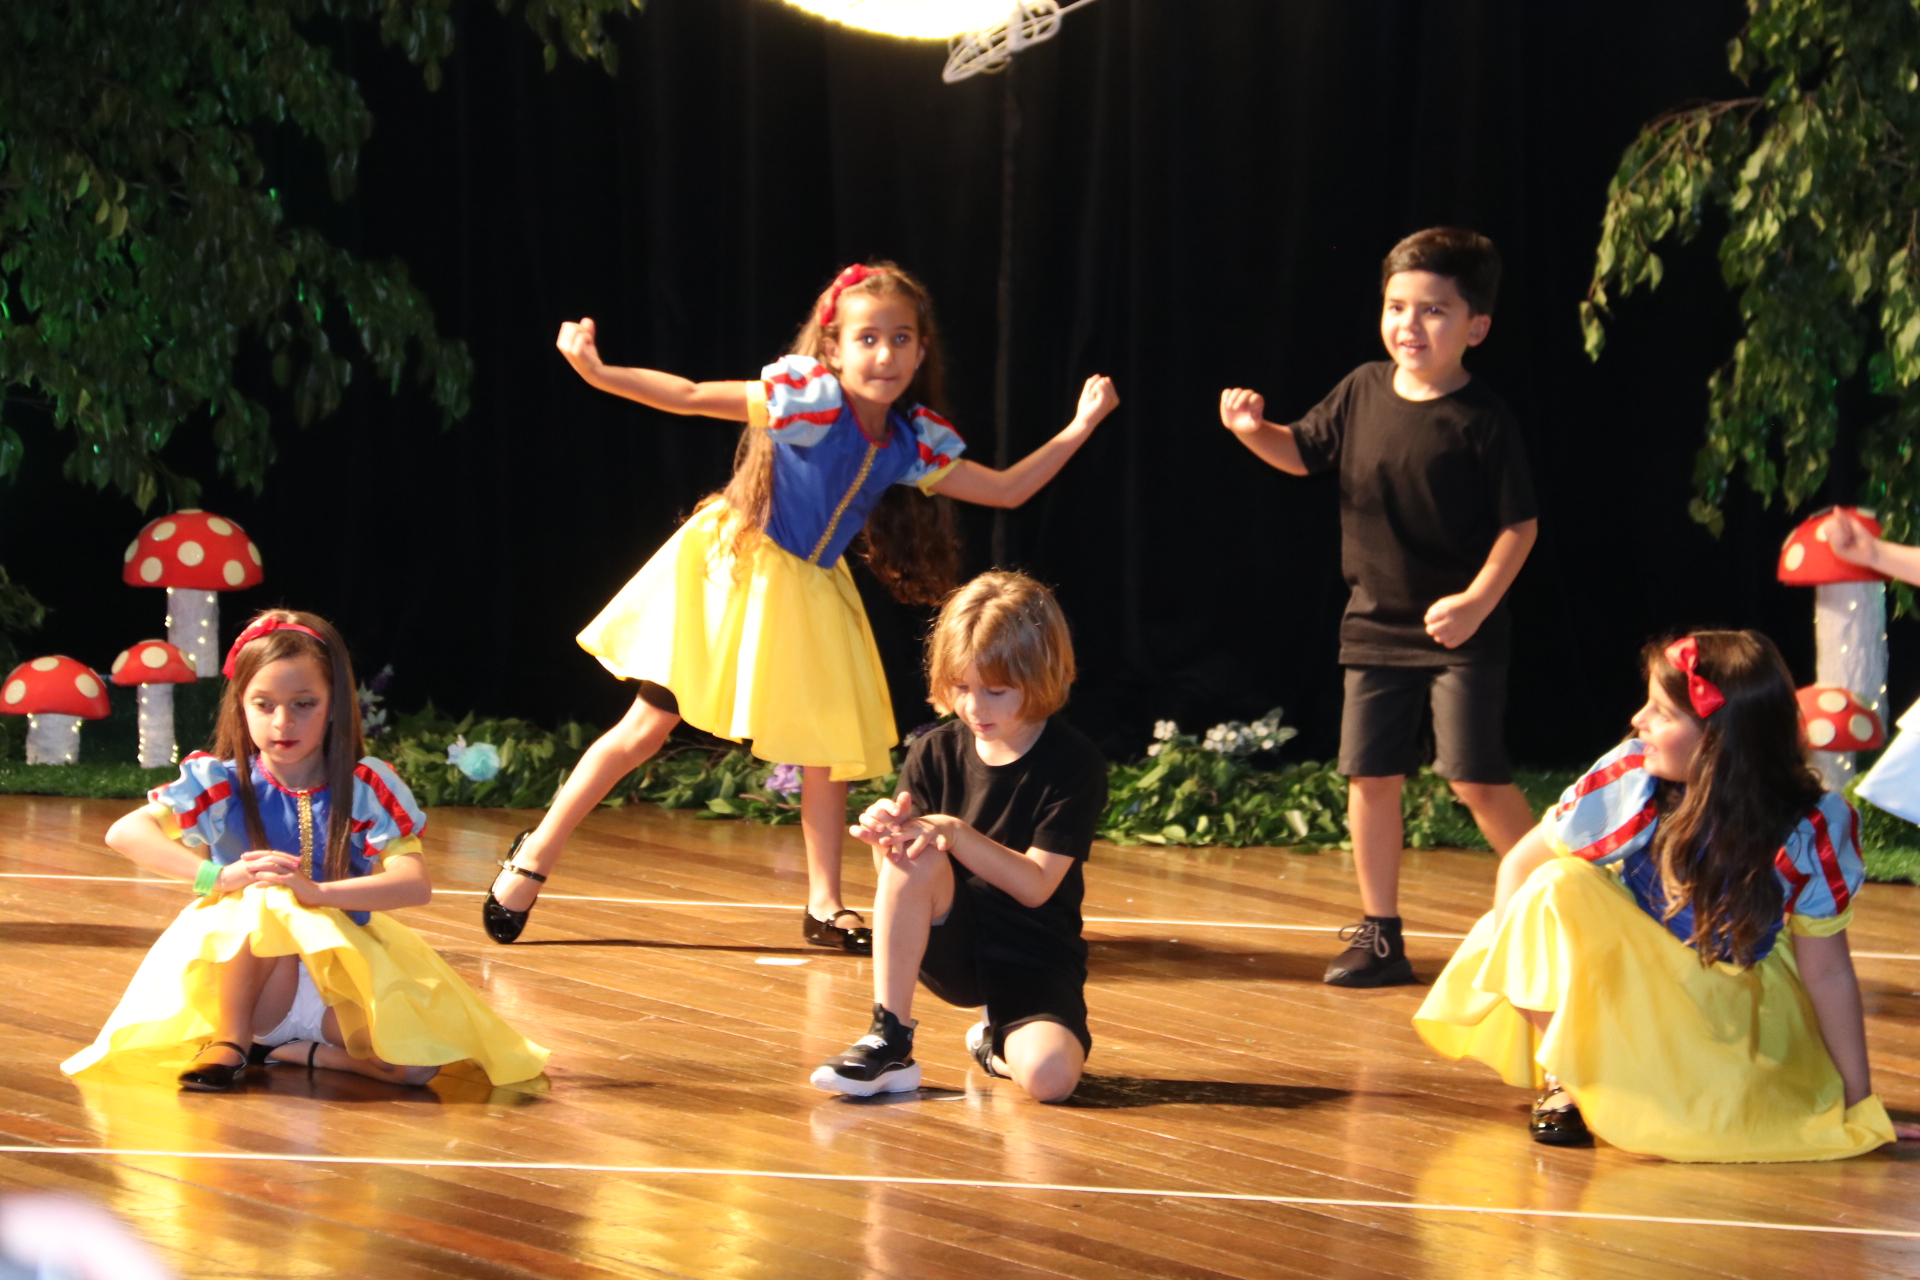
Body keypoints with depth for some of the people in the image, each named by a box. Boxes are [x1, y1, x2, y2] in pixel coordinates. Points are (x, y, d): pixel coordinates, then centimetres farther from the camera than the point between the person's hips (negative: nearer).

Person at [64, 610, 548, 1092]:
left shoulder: (367, 789, -4)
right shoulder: (222, 785, -3)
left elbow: (416, 884, -18)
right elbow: (125, 832, -15)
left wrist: (319, 892, -34)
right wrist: (218, 876, -29)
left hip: (342, 979, 2)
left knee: (416, 1063, -26)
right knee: (266, 900, -32)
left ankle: (280, 1049, -3)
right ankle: (230, 1041, -14)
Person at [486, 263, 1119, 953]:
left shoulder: (911, 446, -4)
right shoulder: (803, 400, -21)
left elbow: (1006, 489, 6)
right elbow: (688, 397, -20)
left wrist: (1079, 429, 1)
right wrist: (597, 373, -31)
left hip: (805, 596, 5)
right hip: (727, 571, -5)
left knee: (832, 746, 4)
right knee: (649, 726, -3)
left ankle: (825, 906, 17)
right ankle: (533, 857, 7)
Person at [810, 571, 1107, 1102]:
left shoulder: (1075, 764, -11)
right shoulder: (936, 754, -1)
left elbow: (1035, 885, -19)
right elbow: (898, 879, -5)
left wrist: (956, 833, -32)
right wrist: (886, 832, -28)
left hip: (1036, 963, -2)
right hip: (952, 952, 2)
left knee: (1049, 1076, -33)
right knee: (913, 854, -30)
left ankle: (1000, 1042, 7)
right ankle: (889, 1044, -24)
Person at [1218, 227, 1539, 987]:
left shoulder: (1481, 420, -13)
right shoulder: (1363, 392, 2)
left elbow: (1519, 524, -10)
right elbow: (1303, 453, 15)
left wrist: (1478, 600, -19)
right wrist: (1254, 431, -5)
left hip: (1460, 631, -5)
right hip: (1376, 624, 5)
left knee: (1476, 778, -9)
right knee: (1370, 776, 6)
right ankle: (1379, 934, 17)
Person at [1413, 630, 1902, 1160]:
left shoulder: (1807, 837, -26)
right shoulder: (1629, 783, -24)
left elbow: (1827, 973, -15)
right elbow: (1521, 865, -11)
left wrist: (1857, 1099, -10)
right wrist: (1520, 973, -24)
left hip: (1737, 1001, -1)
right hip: (1624, 981, 1)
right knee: (1559, 884, -30)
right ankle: (1562, 1081, -12)